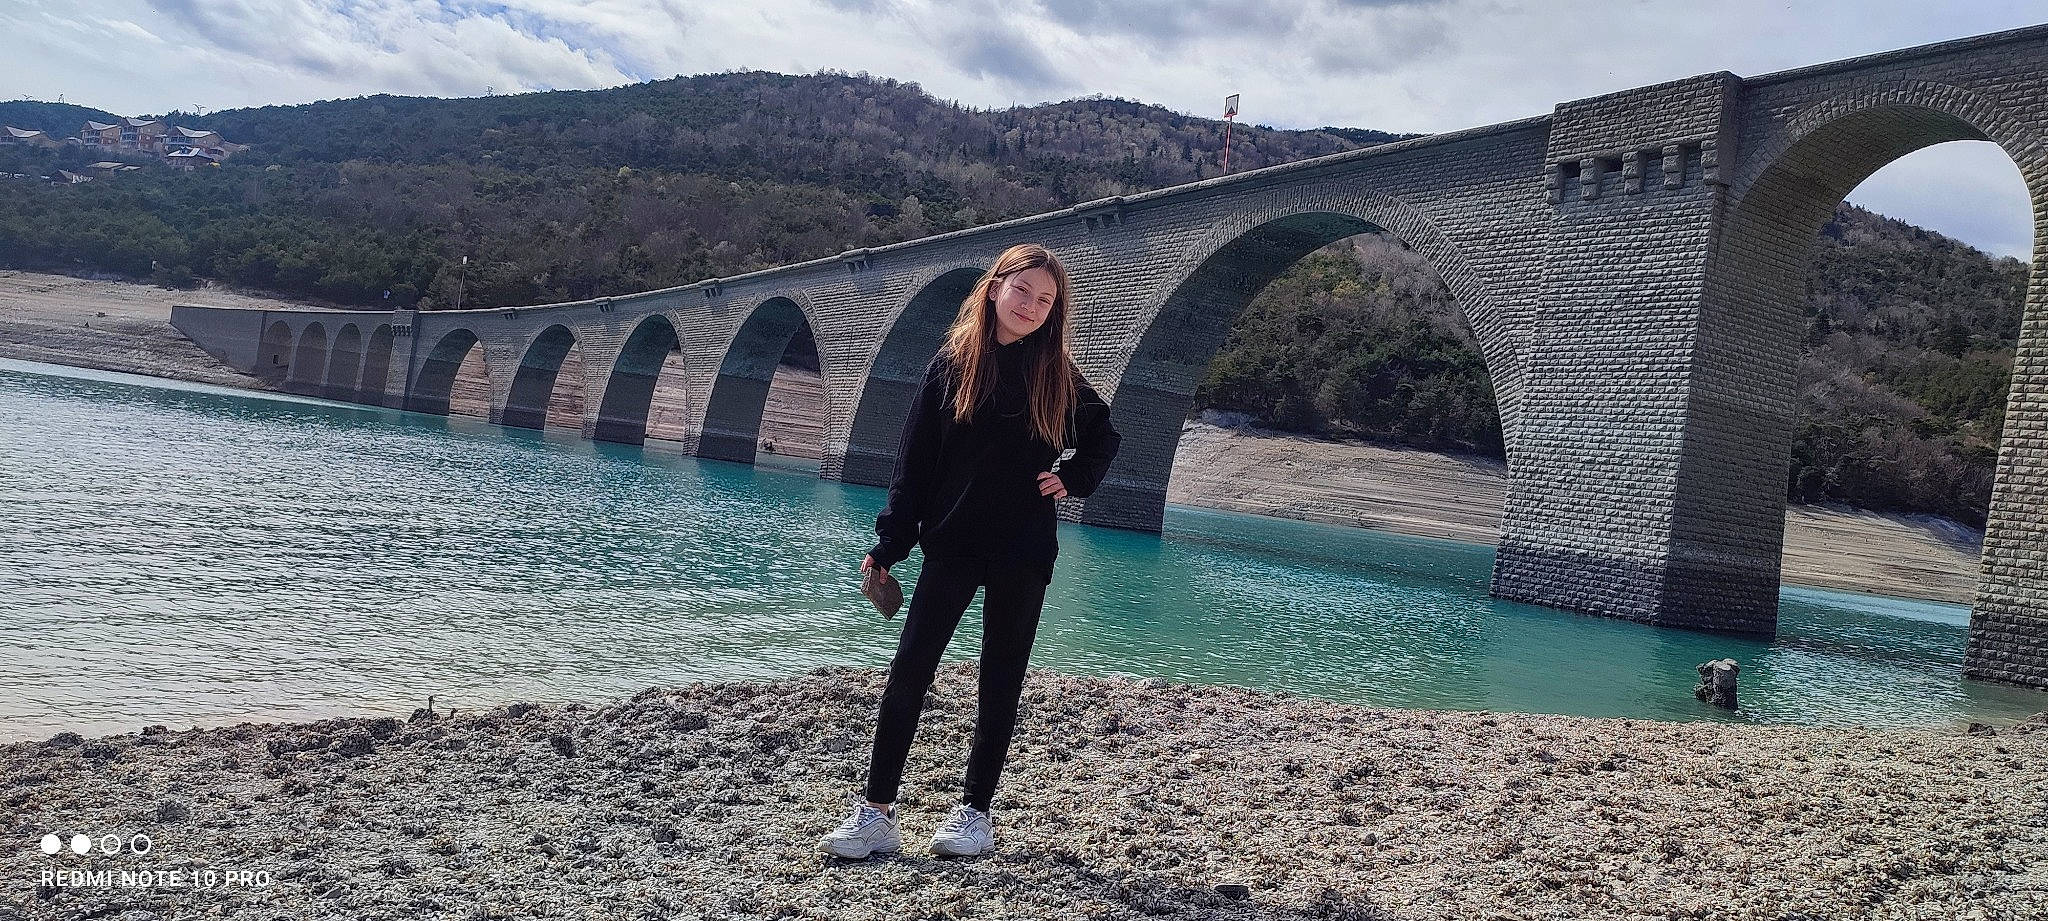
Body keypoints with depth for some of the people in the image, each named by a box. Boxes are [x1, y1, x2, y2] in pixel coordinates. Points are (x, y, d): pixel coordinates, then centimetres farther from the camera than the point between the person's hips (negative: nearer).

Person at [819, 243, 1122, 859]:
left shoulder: (1057, 374, 2)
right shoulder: (952, 363, 0)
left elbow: (1104, 437, 18)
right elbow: (914, 457, -1)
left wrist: (1072, 479, -1)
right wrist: (888, 545, -5)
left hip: (1023, 552, 1)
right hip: (951, 543, 0)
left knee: (1001, 679, 7)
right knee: (910, 669, -5)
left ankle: (976, 810, 18)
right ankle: (876, 812, 1)